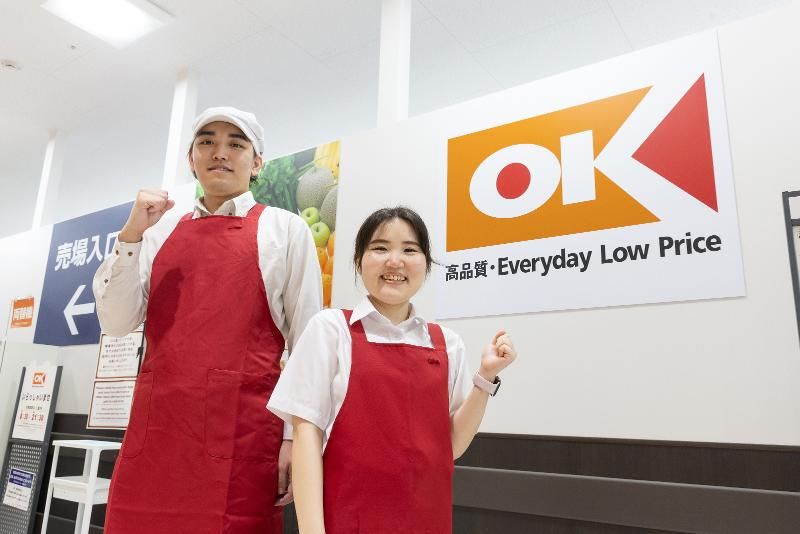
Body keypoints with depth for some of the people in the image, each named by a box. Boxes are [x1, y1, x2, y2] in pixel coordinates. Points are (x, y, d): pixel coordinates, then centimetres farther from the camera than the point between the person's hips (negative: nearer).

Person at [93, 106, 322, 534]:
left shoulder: (285, 230, 1)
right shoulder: (160, 232, 13)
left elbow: (307, 340, -2)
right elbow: (117, 322, 8)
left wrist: (296, 435, -7)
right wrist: (130, 237, -4)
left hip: (241, 433, -3)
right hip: (154, 429, 4)